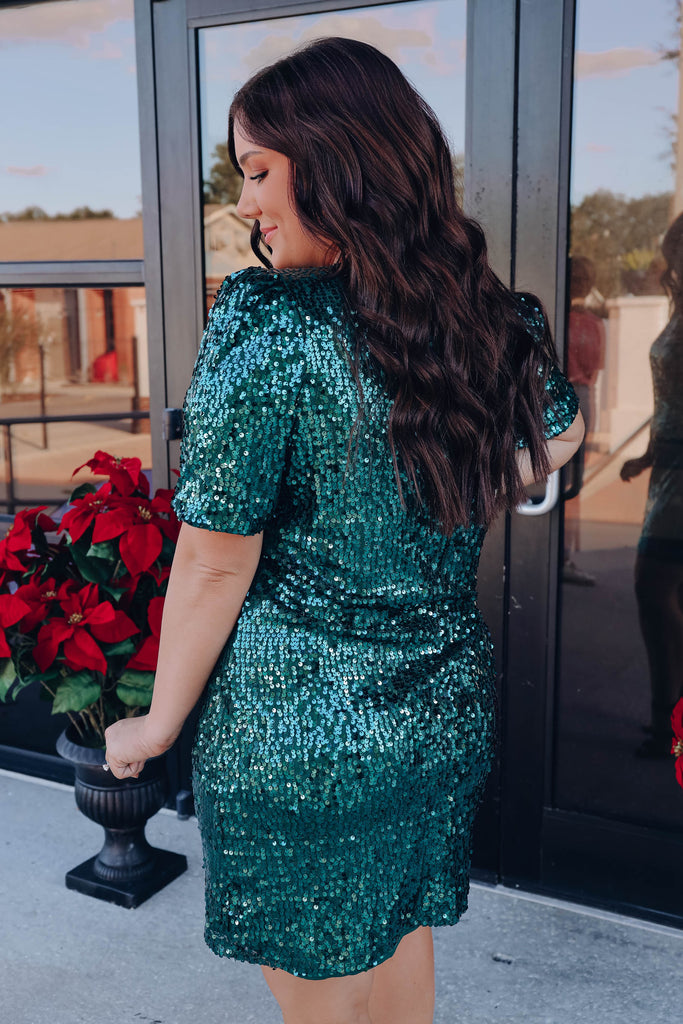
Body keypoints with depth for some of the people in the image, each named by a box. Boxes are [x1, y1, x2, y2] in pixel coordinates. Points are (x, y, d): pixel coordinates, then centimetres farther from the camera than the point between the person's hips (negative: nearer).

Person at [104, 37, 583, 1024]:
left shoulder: (265, 323, -21)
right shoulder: (493, 315, -3)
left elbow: (216, 565, -17)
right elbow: (559, 436, 18)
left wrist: (159, 722, -4)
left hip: (295, 733, -5)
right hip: (448, 710, 6)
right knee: (401, 941, 27)